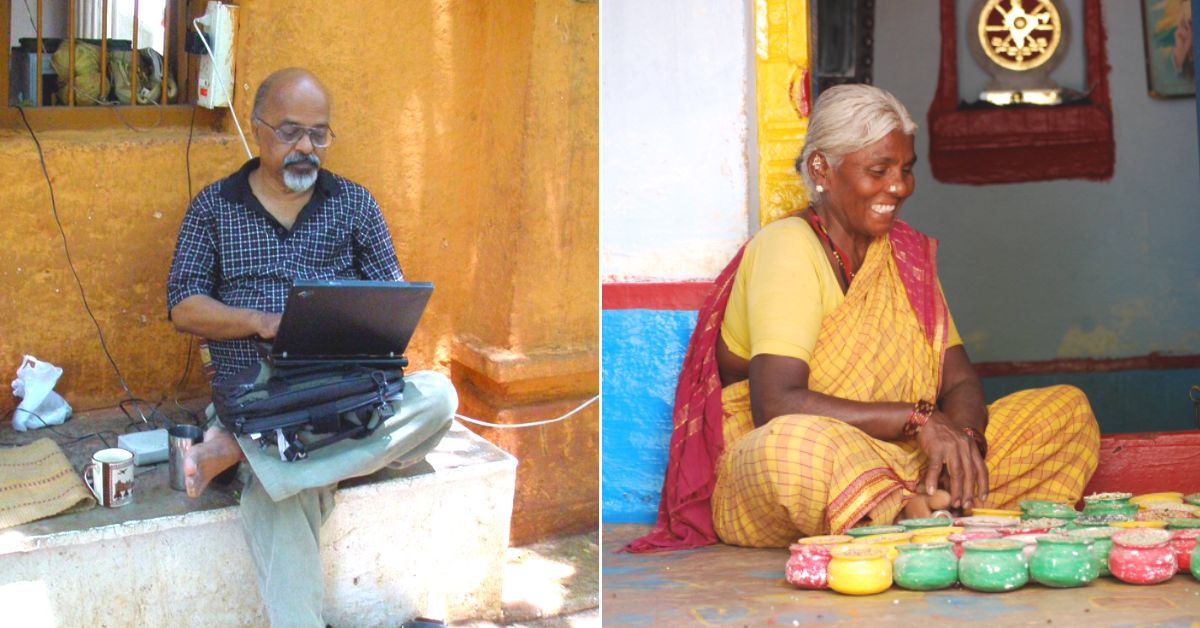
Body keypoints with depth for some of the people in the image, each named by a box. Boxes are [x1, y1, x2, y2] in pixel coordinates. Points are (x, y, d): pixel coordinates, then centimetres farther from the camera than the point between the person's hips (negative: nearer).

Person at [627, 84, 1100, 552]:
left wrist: (963, 437, -18)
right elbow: (775, 404, -23)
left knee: (1068, 409, -5)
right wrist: (918, 419, -26)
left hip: (894, 471, 7)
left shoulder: (905, 253, 13)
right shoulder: (787, 249, -10)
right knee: (798, 444, -43)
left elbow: (960, 381, 6)